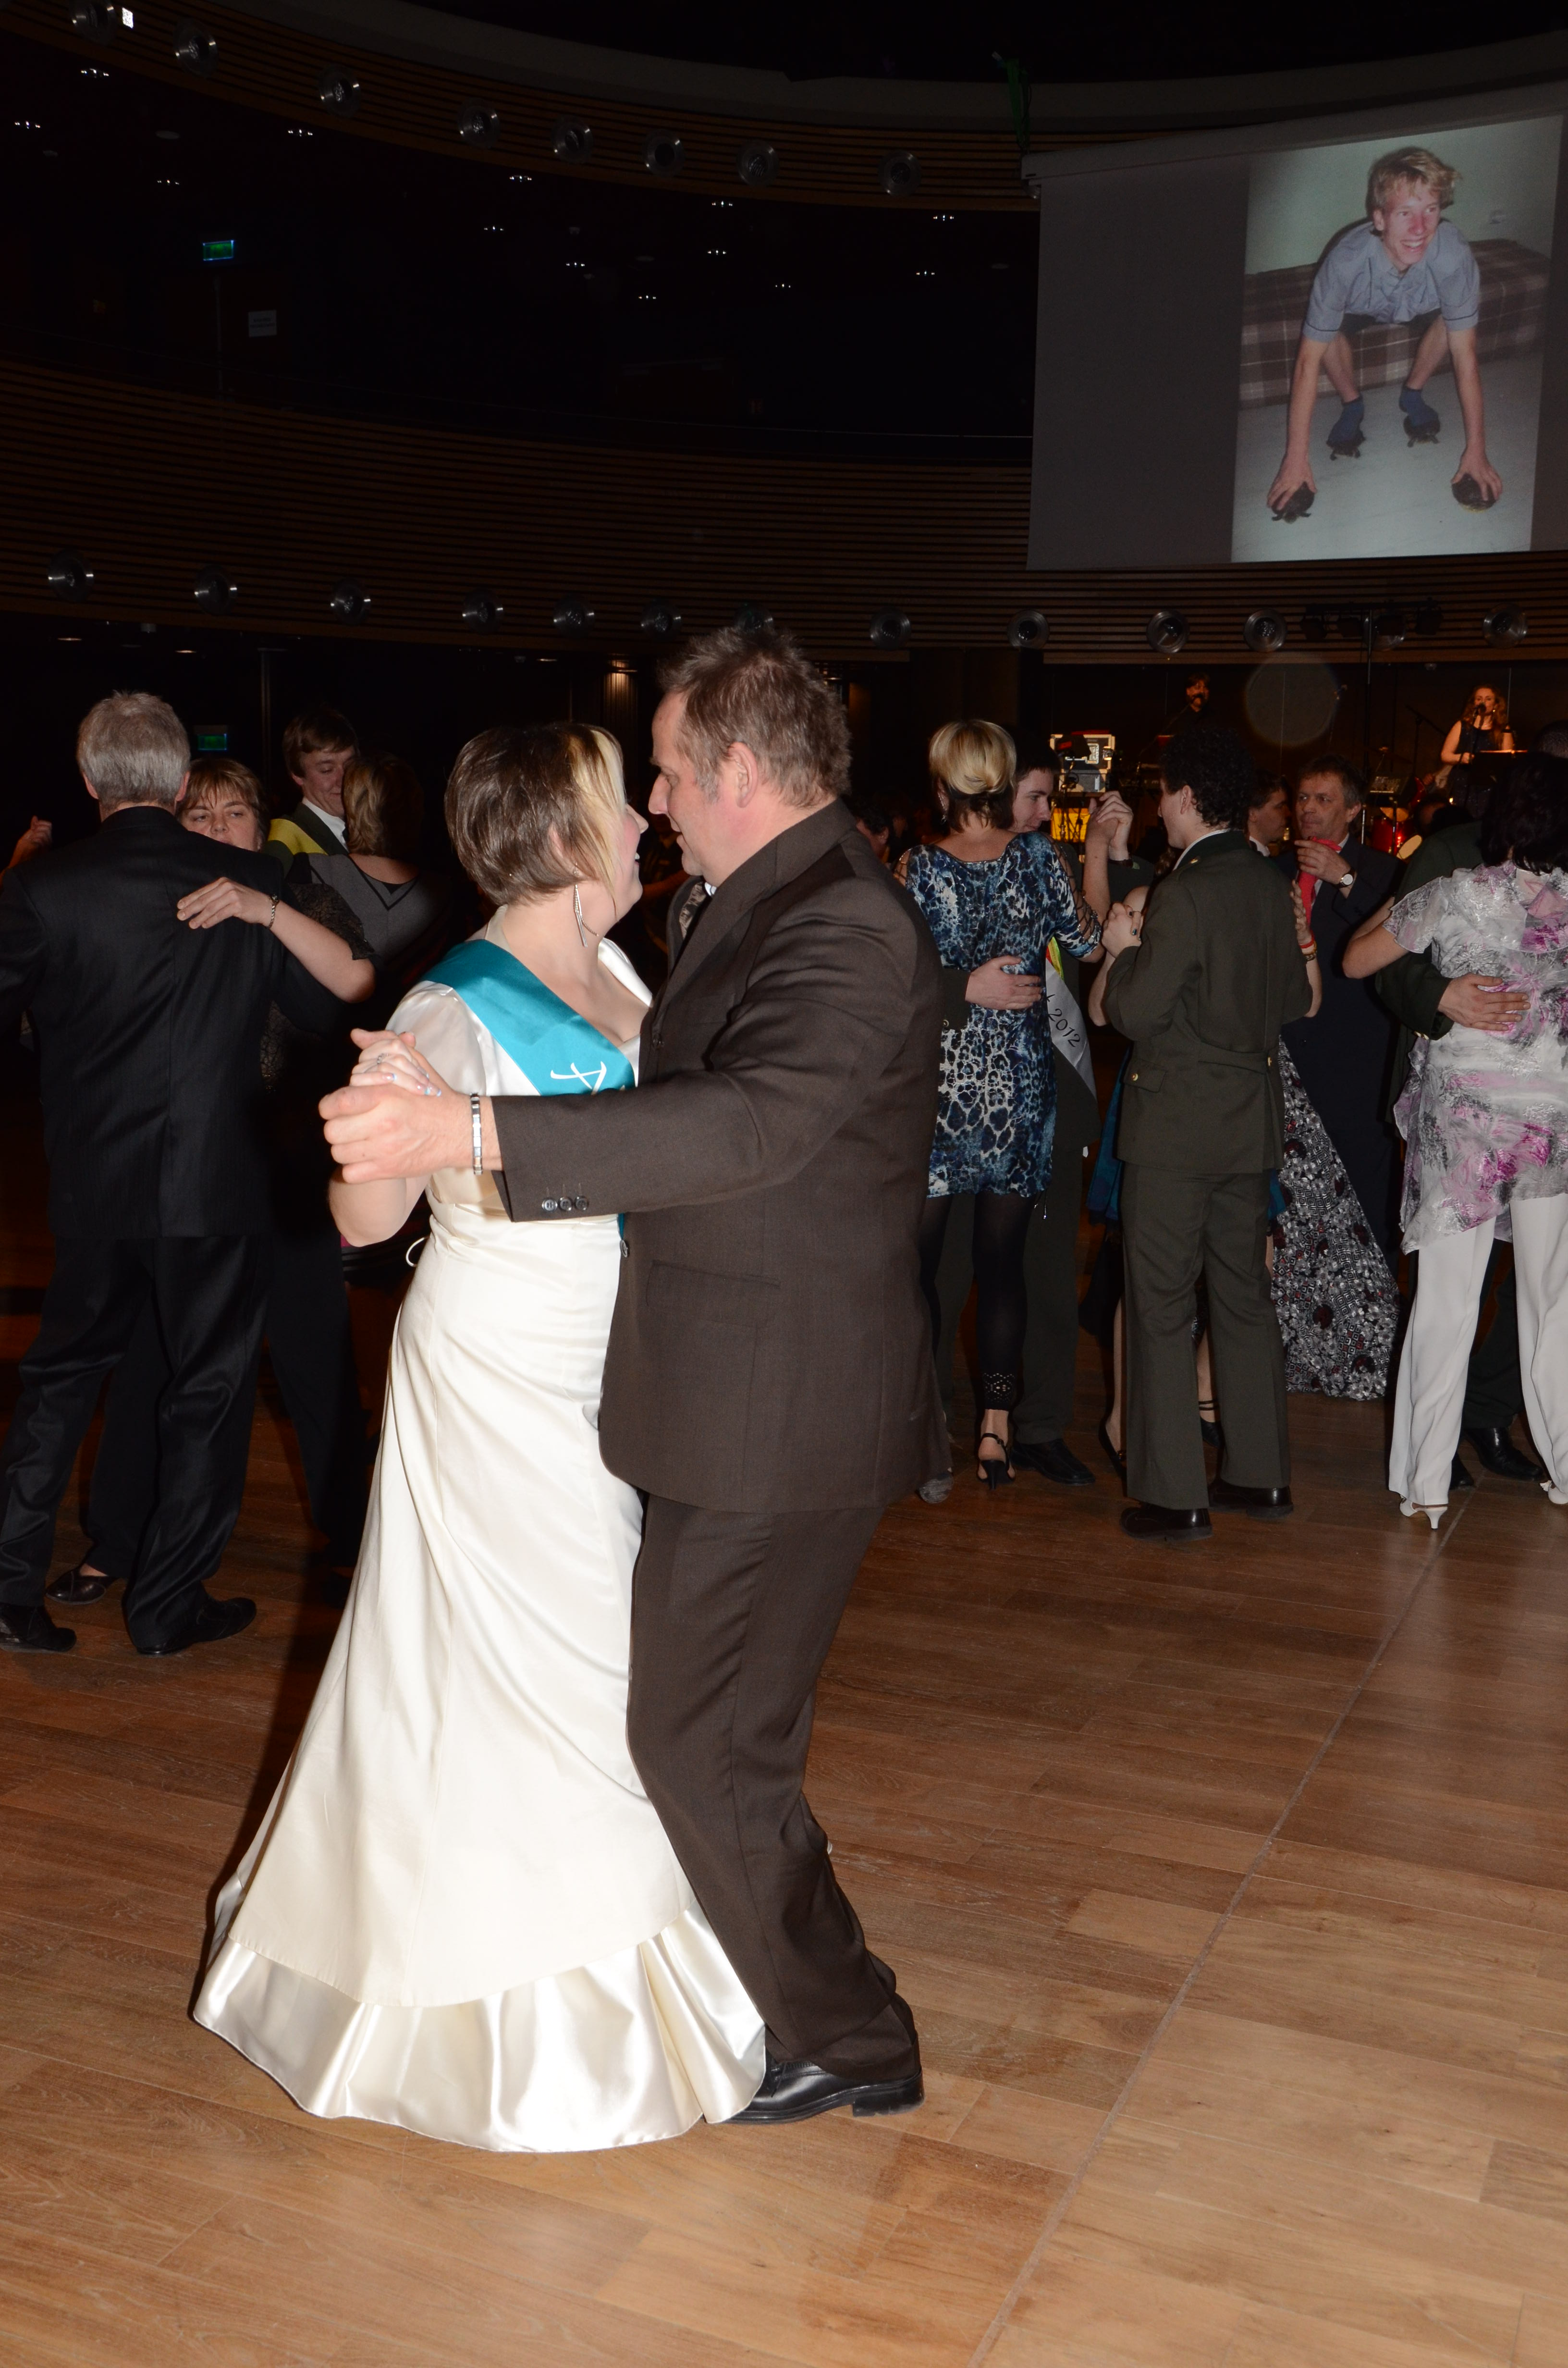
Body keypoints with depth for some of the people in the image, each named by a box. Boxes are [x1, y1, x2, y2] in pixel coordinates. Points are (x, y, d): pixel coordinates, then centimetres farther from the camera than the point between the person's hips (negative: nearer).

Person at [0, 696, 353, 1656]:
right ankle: (170, 1604, 19)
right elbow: (326, 1005, 4)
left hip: (93, 1188, 1)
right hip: (217, 1184, -1)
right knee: (210, 1391, 12)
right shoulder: (251, 885, -7)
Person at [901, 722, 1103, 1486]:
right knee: (1002, 1260, 8)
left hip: (940, 1079, -2)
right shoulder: (1037, 856, -2)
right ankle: (996, 1427, 7)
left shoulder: (920, 867, -8)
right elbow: (1088, 939, 8)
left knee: (918, 1258, 8)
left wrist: (964, 988, 7)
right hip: (1020, 1081, 2)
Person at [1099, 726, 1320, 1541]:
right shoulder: (1274, 888, 6)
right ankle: (1261, 1473, 23)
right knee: (1244, 1293, 15)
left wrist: (1123, 950, -2)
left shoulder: (1185, 894, -18)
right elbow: (1296, 1000, 14)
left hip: (1178, 1122, -8)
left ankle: (1173, 1495, 2)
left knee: (1161, 1304, -1)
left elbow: (1135, 1013, -18)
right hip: (1251, 1117, 8)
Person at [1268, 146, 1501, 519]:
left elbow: (1465, 356, -33)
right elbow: (1309, 361, -38)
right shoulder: (1346, 261, -43)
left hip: (1420, 305, 1)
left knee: (1453, 318, -26)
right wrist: (1296, 459, -38)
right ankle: (1352, 404, 2)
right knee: (1328, 333, -29)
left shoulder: (1455, 257, -41)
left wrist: (1476, 452, -33)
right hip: (1360, 307, -1)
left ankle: (1412, 394, 4)